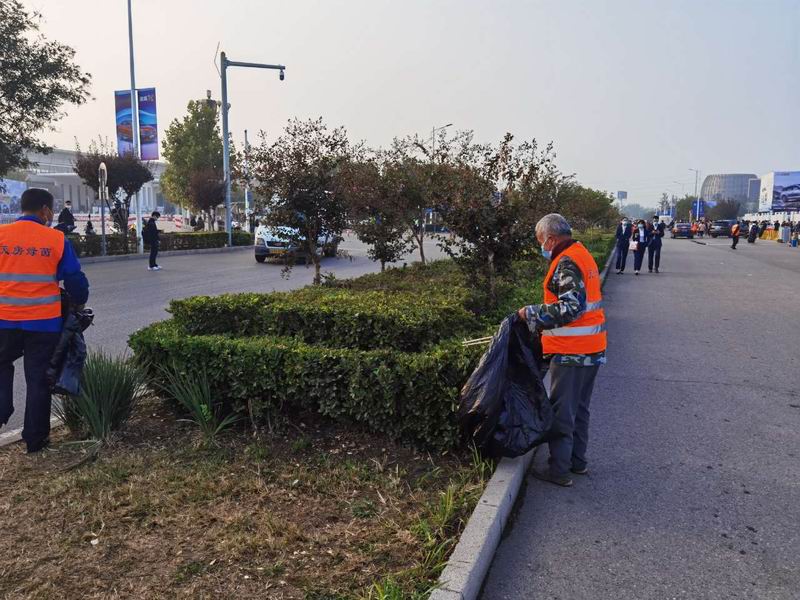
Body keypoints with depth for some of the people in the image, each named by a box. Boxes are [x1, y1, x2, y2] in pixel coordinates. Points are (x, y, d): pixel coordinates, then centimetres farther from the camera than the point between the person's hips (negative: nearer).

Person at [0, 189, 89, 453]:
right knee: (38, 378, 9)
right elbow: (75, 280, -2)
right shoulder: (57, 239, -6)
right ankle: (35, 438, 16)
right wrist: (78, 303, 17)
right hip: (44, 322, -1)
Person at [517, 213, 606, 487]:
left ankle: (559, 470, 10)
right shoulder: (583, 255, 15)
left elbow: (571, 308, -26)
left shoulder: (566, 263, -18)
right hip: (592, 349, 10)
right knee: (580, 407, 20)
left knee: (562, 412, 1)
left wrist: (532, 313, -17)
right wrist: (540, 320, 20)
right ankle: (578, 461, 32)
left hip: (571, 351, -10)